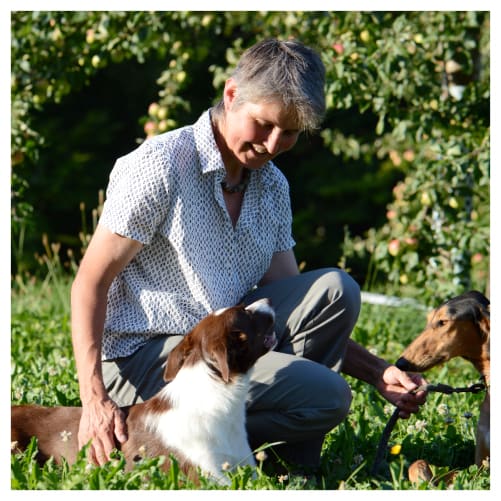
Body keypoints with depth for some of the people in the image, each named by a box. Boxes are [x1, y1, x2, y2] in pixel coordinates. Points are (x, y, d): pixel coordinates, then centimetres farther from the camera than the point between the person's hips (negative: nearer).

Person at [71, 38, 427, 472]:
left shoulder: (272, 187, 10)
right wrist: (94, 399, -26)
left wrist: (377, 372, 1)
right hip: (145, 358, -8)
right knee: (328, 395, -21)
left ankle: (292, 460, -4)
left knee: (336, 289, -10)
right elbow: (91, 281, -14)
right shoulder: (159, 166, -12)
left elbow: (292, 307, 13)